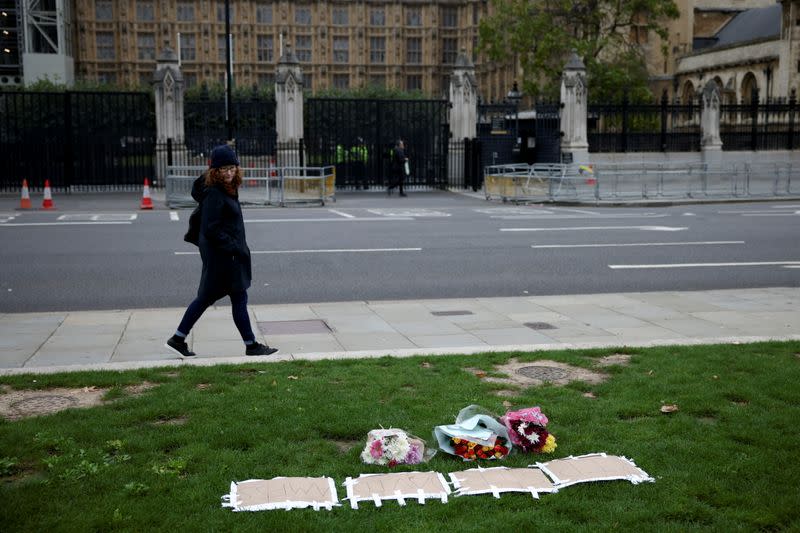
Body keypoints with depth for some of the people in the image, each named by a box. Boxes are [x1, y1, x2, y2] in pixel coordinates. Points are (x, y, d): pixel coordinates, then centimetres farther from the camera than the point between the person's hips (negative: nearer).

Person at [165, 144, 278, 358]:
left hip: (222, 254, 10)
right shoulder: (214, 194, -19)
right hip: (223, 255, -10)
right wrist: (235, 247, -19)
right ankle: (251, 345, 13)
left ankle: (178, 339, 21)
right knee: (239, 298, 1)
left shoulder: (226, 190, 9)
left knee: (206, 298, 15)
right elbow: (211, 229, -22)